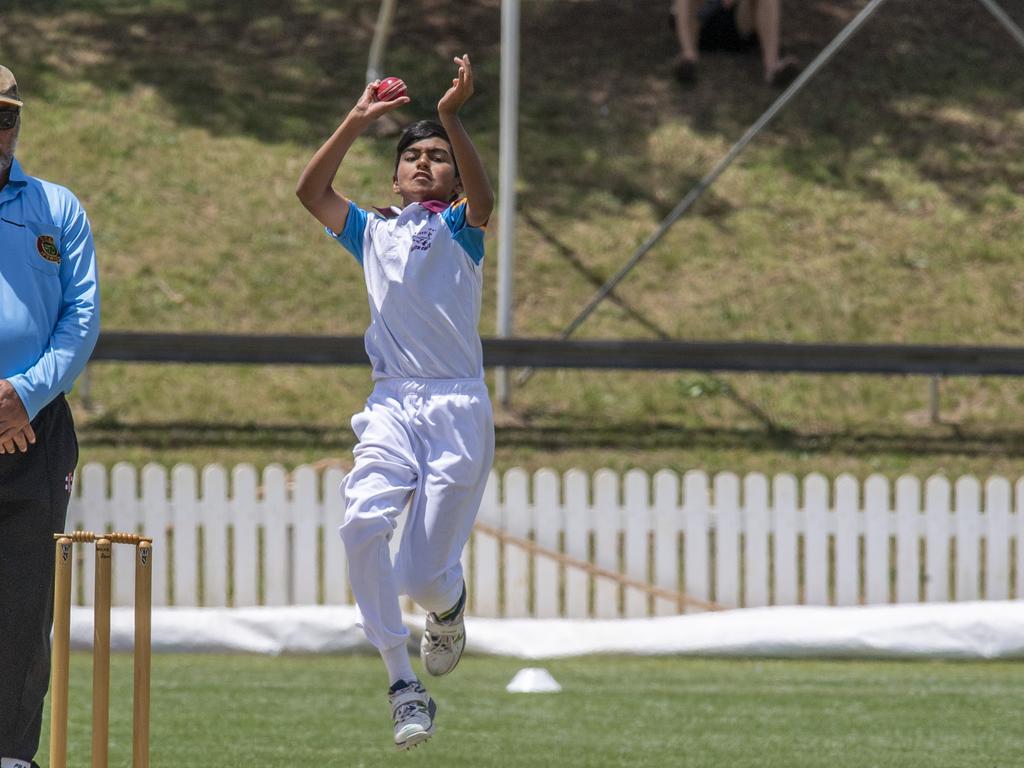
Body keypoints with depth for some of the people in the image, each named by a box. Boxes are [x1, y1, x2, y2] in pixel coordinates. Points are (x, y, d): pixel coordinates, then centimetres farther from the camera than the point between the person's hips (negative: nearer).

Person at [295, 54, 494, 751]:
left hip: (459, 408, -2)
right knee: (363, 522, -27)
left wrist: (453, 118, -28)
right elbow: (311, 191, 7)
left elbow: (482, 198, -14)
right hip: (392, 407, 2)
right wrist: (357, 123, -3)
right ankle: (404, 685, -21)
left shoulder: (458, 228, 9)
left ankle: (449, 604, 33)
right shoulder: (372, 232, 20)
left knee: (422, 577, -7)